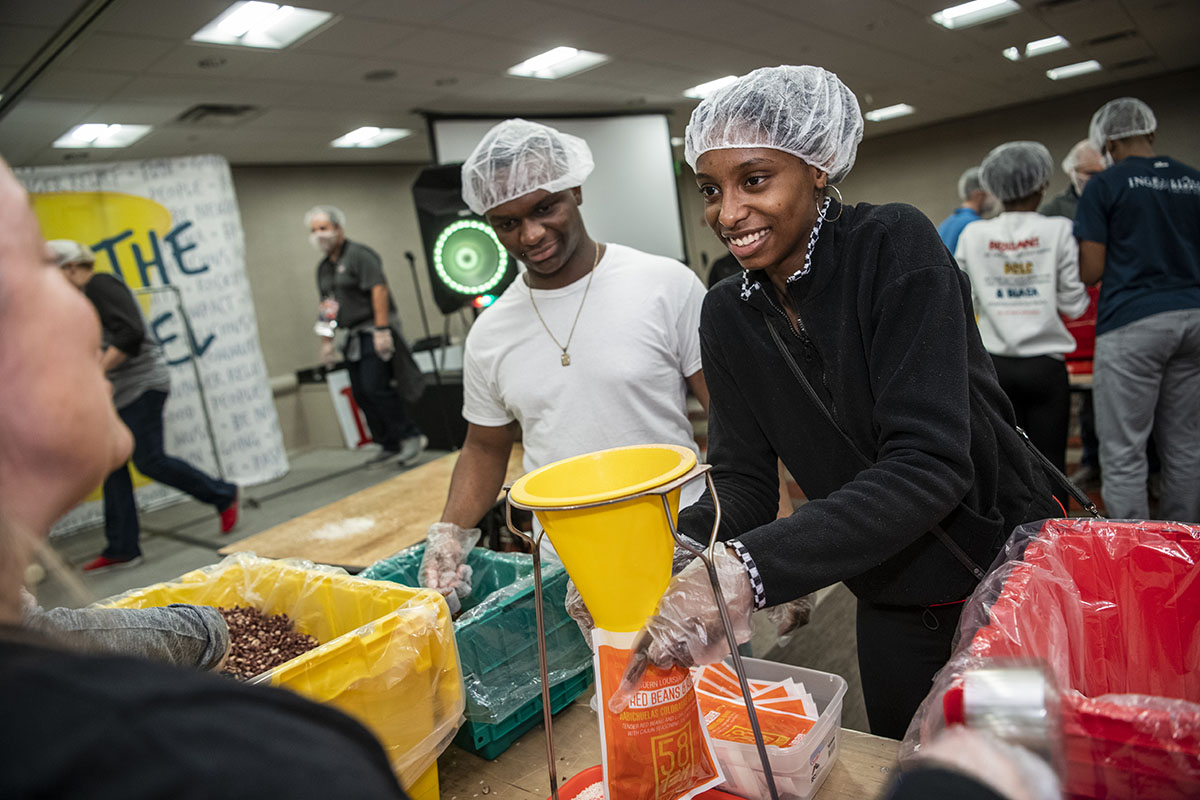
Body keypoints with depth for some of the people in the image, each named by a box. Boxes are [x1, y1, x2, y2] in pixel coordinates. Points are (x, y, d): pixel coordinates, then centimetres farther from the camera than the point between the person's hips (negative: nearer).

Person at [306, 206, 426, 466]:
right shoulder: (323, 267, 17)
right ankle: (390, 446, 14)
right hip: (353, 338, 9)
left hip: (374, 334, -9)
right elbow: (327, 307, 22)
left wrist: (381, 330, -24)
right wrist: (327, 342, 17)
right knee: (361, 394, 6)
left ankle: (411, 437, -1)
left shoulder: (359, 255, -8)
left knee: (375, 388, -15)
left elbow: (379, 290, -18)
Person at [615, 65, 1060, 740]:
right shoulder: (727, 316, -6)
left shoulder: (893, 246, -21)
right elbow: (742, 484, -8)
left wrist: (749, 568, -42)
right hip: (894, 613, 4)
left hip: (1015, 572, -3)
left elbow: (929, 464, -31)